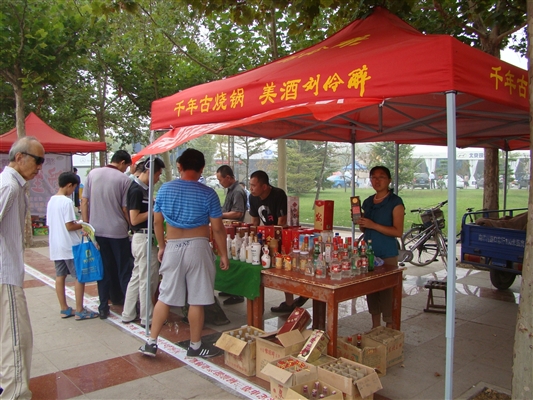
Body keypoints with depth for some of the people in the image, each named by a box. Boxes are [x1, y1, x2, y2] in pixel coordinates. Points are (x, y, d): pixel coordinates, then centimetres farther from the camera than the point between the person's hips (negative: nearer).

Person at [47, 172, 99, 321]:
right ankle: (79, 311, 2)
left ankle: (64, 309, 19)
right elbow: (69, 226, -19)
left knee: (60, 276, 11)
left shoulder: (51, 201, 9)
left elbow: (49, 224, 14)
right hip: (69, 246, -9)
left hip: (55, 246, 9)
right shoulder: (67, 202, -16)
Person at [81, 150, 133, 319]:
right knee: (124, 270, 7)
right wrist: (131, 226, 7)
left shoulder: (93, 174, 3)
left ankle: (104, 307, 17)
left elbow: (84, 201, 4)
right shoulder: (124, 179, -8)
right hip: (118, 230, -3)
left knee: (103, 269, 12)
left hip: (97, 230, 3)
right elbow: (125, 208, -7)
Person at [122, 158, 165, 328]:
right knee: (148, 279, 0)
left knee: (137, 276, 16)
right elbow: (134, 219, -21)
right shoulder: (137, 190, -18)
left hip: (142, 238, 10)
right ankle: (147, 318, 12)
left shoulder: (142, 188, 11)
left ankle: (128, 314, 27)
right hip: (144, 238, -10)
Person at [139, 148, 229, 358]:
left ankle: (151, 342, 20)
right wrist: (223, 254, 2)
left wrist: (162, 246, 20)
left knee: (165, 297, 14)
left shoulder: (165, 189, 2)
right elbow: (217, 228, -7)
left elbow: (157, 222, 8)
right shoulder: (208, 194, -7)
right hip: (197, 247, -3)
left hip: (172, 247, 3)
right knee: (196, 301, 6)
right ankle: (195, 346, 19)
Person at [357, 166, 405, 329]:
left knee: (387, 293, -3)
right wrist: (359, 221, -1)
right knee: (371, 291, 13)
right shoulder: (367, 202, 12)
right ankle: (375, 328, 27)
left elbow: (398, 231, -15)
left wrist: (373, 225, -21)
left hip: (387, 255, -6)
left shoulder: (395, 202, -7)